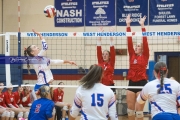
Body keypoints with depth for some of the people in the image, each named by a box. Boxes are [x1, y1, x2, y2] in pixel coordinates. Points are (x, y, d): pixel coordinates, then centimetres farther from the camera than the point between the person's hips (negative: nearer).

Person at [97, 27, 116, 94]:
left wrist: (111, 37, -11)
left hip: (109, 86, -3)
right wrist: (99, 36, -3)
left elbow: (112, 51, -5)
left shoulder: (111, 63, 2)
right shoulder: (100, 62, 8)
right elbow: (98, 51, 3)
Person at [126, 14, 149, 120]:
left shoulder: (145, 56, 1)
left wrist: (142, 25, -11)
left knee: (139, 109, -2)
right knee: (130, 108, 6)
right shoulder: (132, 55, 10)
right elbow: (129, 41, 6)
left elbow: (145, 42, -7)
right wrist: (128, 25, 1)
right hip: (131, 83, 5)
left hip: (141, 83, -4)